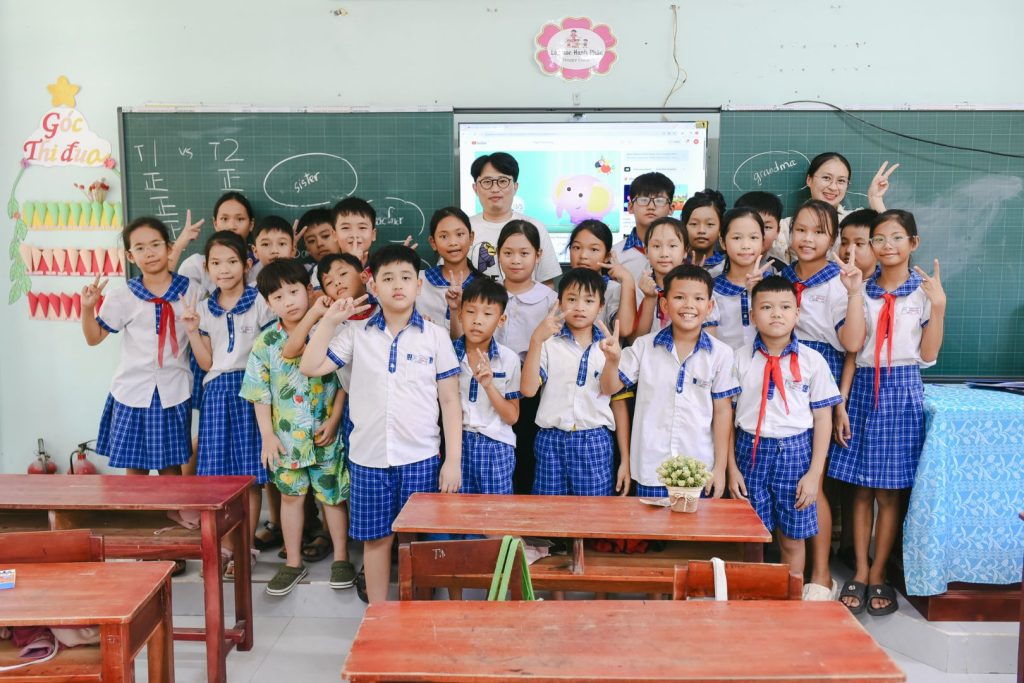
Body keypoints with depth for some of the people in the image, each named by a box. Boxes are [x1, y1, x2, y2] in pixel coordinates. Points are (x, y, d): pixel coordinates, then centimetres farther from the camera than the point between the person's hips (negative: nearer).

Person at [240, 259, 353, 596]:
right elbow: (259, 394, 0)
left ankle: (341, 558, 24)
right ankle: (293, 562, 27)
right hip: (285, 436, 2)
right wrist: (267, 436, -4)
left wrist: (334, 421, -10)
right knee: (291, 496, 13)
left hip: (325, 434, -2)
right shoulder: (265, 343, -2)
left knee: (333, 495, 8)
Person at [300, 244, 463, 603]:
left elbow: (450, 400, 1)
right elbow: (310, 367, 0)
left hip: (421, 457, -1)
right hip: (368, 456, 1)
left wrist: (453, 460, -3)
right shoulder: (356, 334, 5)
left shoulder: (436, 336, 1)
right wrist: (329, 320, -2)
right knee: (376, 537, 11)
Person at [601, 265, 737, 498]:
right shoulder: (644, 346, -1)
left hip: (699, 471, 0)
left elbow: (722, 411, 1)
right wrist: (613, 360, -17)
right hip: (650, 469, 1)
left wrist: (720, 467, 2)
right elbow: (609, 388, 4)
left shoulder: (720, 354, -3)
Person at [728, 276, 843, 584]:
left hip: (795, 450, 0)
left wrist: (814, 473, -3)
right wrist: (731, 468, -1)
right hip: (751, 448, 0)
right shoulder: (739, 359, -2)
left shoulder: (813, 361, -2)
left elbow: (823, 419, 1)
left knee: (792, 539, 10)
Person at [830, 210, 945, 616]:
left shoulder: (924, 291, 2)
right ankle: (860, 571, 15)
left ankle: (878, 574, 15)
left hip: (902, 389, -2)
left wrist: (938, 306, -10)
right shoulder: (862, 289, 7)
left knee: (888, 490, 3)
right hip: (863, 387, 2)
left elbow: (927, 356, -2)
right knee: (861, 487, 5)